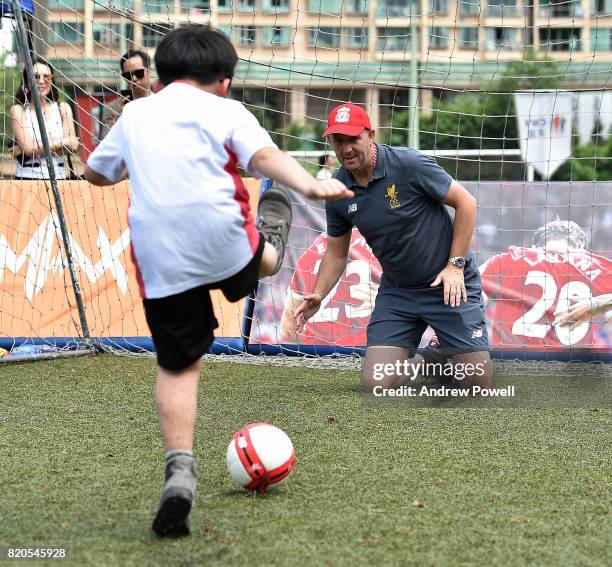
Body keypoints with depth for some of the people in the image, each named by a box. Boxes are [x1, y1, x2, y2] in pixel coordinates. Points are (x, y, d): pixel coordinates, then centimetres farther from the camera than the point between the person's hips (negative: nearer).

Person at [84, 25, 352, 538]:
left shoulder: (135, 114, 19)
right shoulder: (226, 111, 7)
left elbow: (96, 172, 32)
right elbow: (264, 155, -11)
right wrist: (310, 186, -24)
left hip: (158, 258, 3)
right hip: (223, 242, -3)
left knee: (178, 365, 6)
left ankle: (180, 471, -7)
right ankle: (273, 238, 66)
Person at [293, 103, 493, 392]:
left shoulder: (410, 164, -18)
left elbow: (465, 203, -11)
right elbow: (336, 252, 10)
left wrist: (455, 265, -14)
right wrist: (317, 295, -5)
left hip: (449, 284, -4)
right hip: (396, 290, 4)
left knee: (479, 383, -7)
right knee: (375, 383, -9)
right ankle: (425, 365, 23)